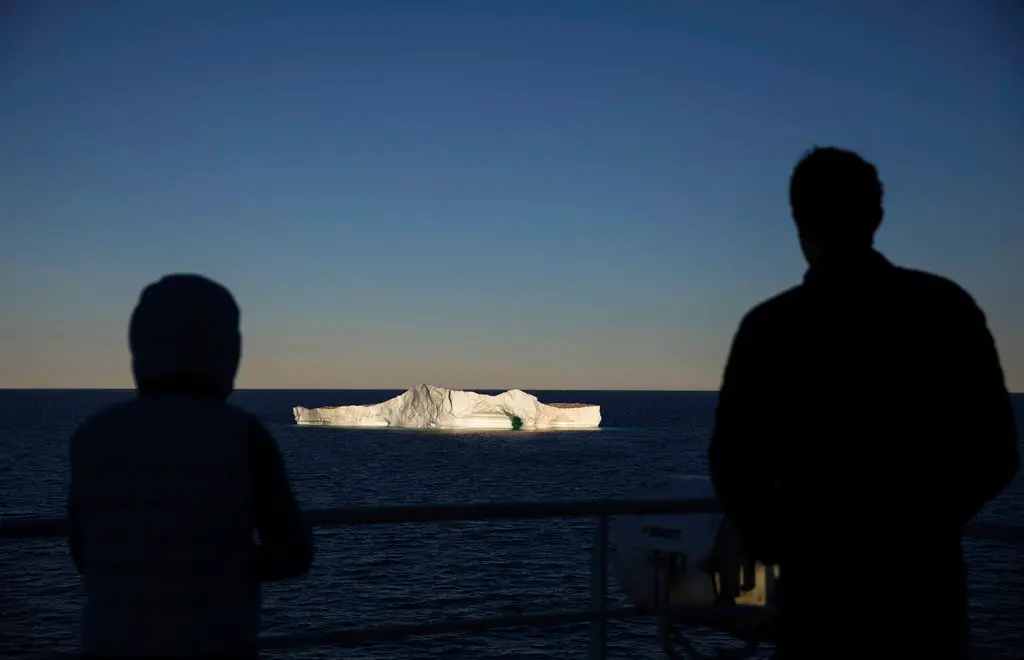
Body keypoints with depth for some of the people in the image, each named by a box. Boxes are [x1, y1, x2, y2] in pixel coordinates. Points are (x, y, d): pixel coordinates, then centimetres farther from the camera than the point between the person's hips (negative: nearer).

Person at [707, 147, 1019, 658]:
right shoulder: (948, 306, -2)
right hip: (928, 576, 2)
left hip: (823, 582, -2)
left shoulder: (772, 325, -8)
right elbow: (995, 453, 2)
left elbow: (735, 464, -7)